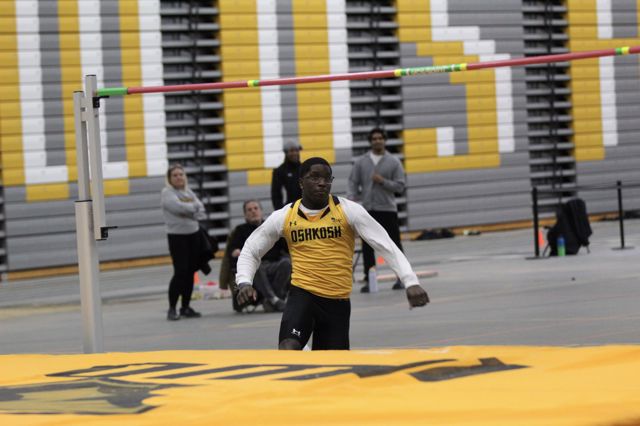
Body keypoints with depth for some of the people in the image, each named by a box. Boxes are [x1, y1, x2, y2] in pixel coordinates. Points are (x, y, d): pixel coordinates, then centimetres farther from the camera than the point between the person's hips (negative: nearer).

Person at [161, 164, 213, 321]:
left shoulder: (188, 192, 14)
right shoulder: (167, 192, -4)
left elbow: (200, 210, 2)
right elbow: (178, 206, -21)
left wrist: (187, 209, -15)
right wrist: (194, 207, -6)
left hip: (194, 234, 6)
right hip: (177, 236, -6)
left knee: (190, 272, 7)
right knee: (180, 272, -13)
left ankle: (185, 307, 16)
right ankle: (172, 309, -7)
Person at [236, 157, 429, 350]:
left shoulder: (348, 210, -5)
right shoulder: (283, 217, 0)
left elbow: (385, 245, -7)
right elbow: (250, 251, 12)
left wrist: (410, 282, -18)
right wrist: (244, 282, -8)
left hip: (338, 301, 1)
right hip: (302, 293, 0)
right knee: (288, 350, -26)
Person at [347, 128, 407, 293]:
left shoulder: (394, 162, 2)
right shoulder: (361, 162, 7)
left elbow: (399, 186, -2)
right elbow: (353, 183, 3)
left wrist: (383, 181, -16)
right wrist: (350, 201, -13)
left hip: (388, 209, -1)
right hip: (367, 210, 1)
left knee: (395, 244, 2)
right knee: (368, 247, 1)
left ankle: (401, 278, 11)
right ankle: (369, 280, 7)